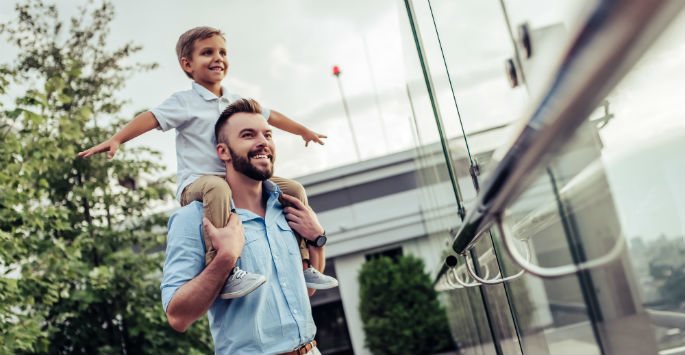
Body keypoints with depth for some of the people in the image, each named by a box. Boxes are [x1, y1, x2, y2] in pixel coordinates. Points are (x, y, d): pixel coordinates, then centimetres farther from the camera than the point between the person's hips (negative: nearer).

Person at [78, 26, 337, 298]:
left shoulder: (237, 102, 18)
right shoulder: (184, 102, -1)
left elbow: (270, 116, 29)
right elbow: (151, 118, -16)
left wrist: (305, 131, 40)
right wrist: (116, 139, -32)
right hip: (197, 182, -7)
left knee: (294, 189, 0)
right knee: (217, 188, -42)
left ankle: (303, 265, 4)